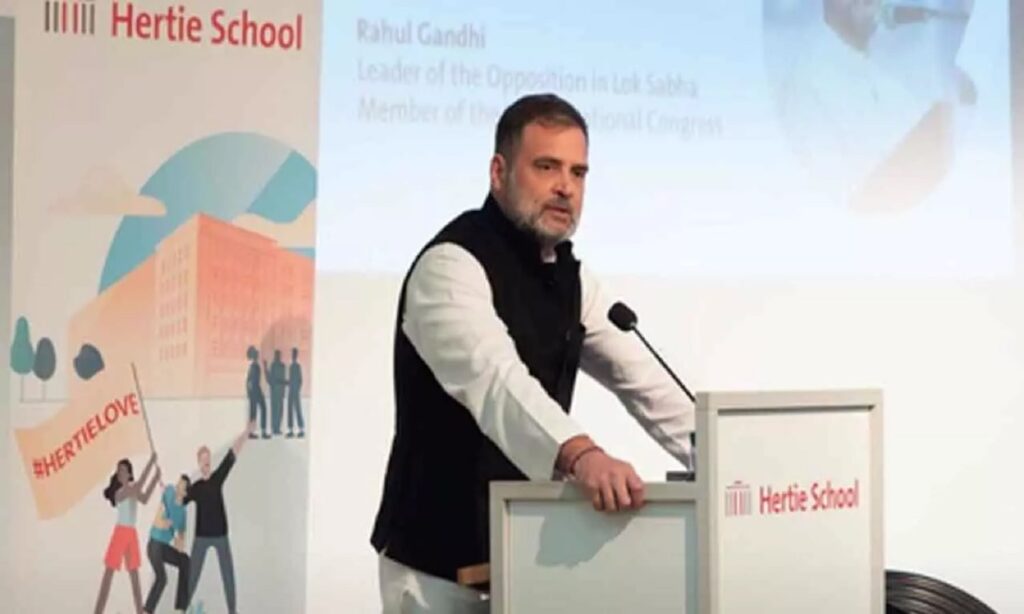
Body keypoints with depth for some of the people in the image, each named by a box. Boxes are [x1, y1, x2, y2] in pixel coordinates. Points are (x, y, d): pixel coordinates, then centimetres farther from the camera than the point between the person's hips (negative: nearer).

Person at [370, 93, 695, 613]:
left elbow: (642, 381, 8)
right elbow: (494, 379, -37)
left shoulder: (569, 278, 9)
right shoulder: (452, 266, -19)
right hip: (441, 559, -8)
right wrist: (581, 455, -54)